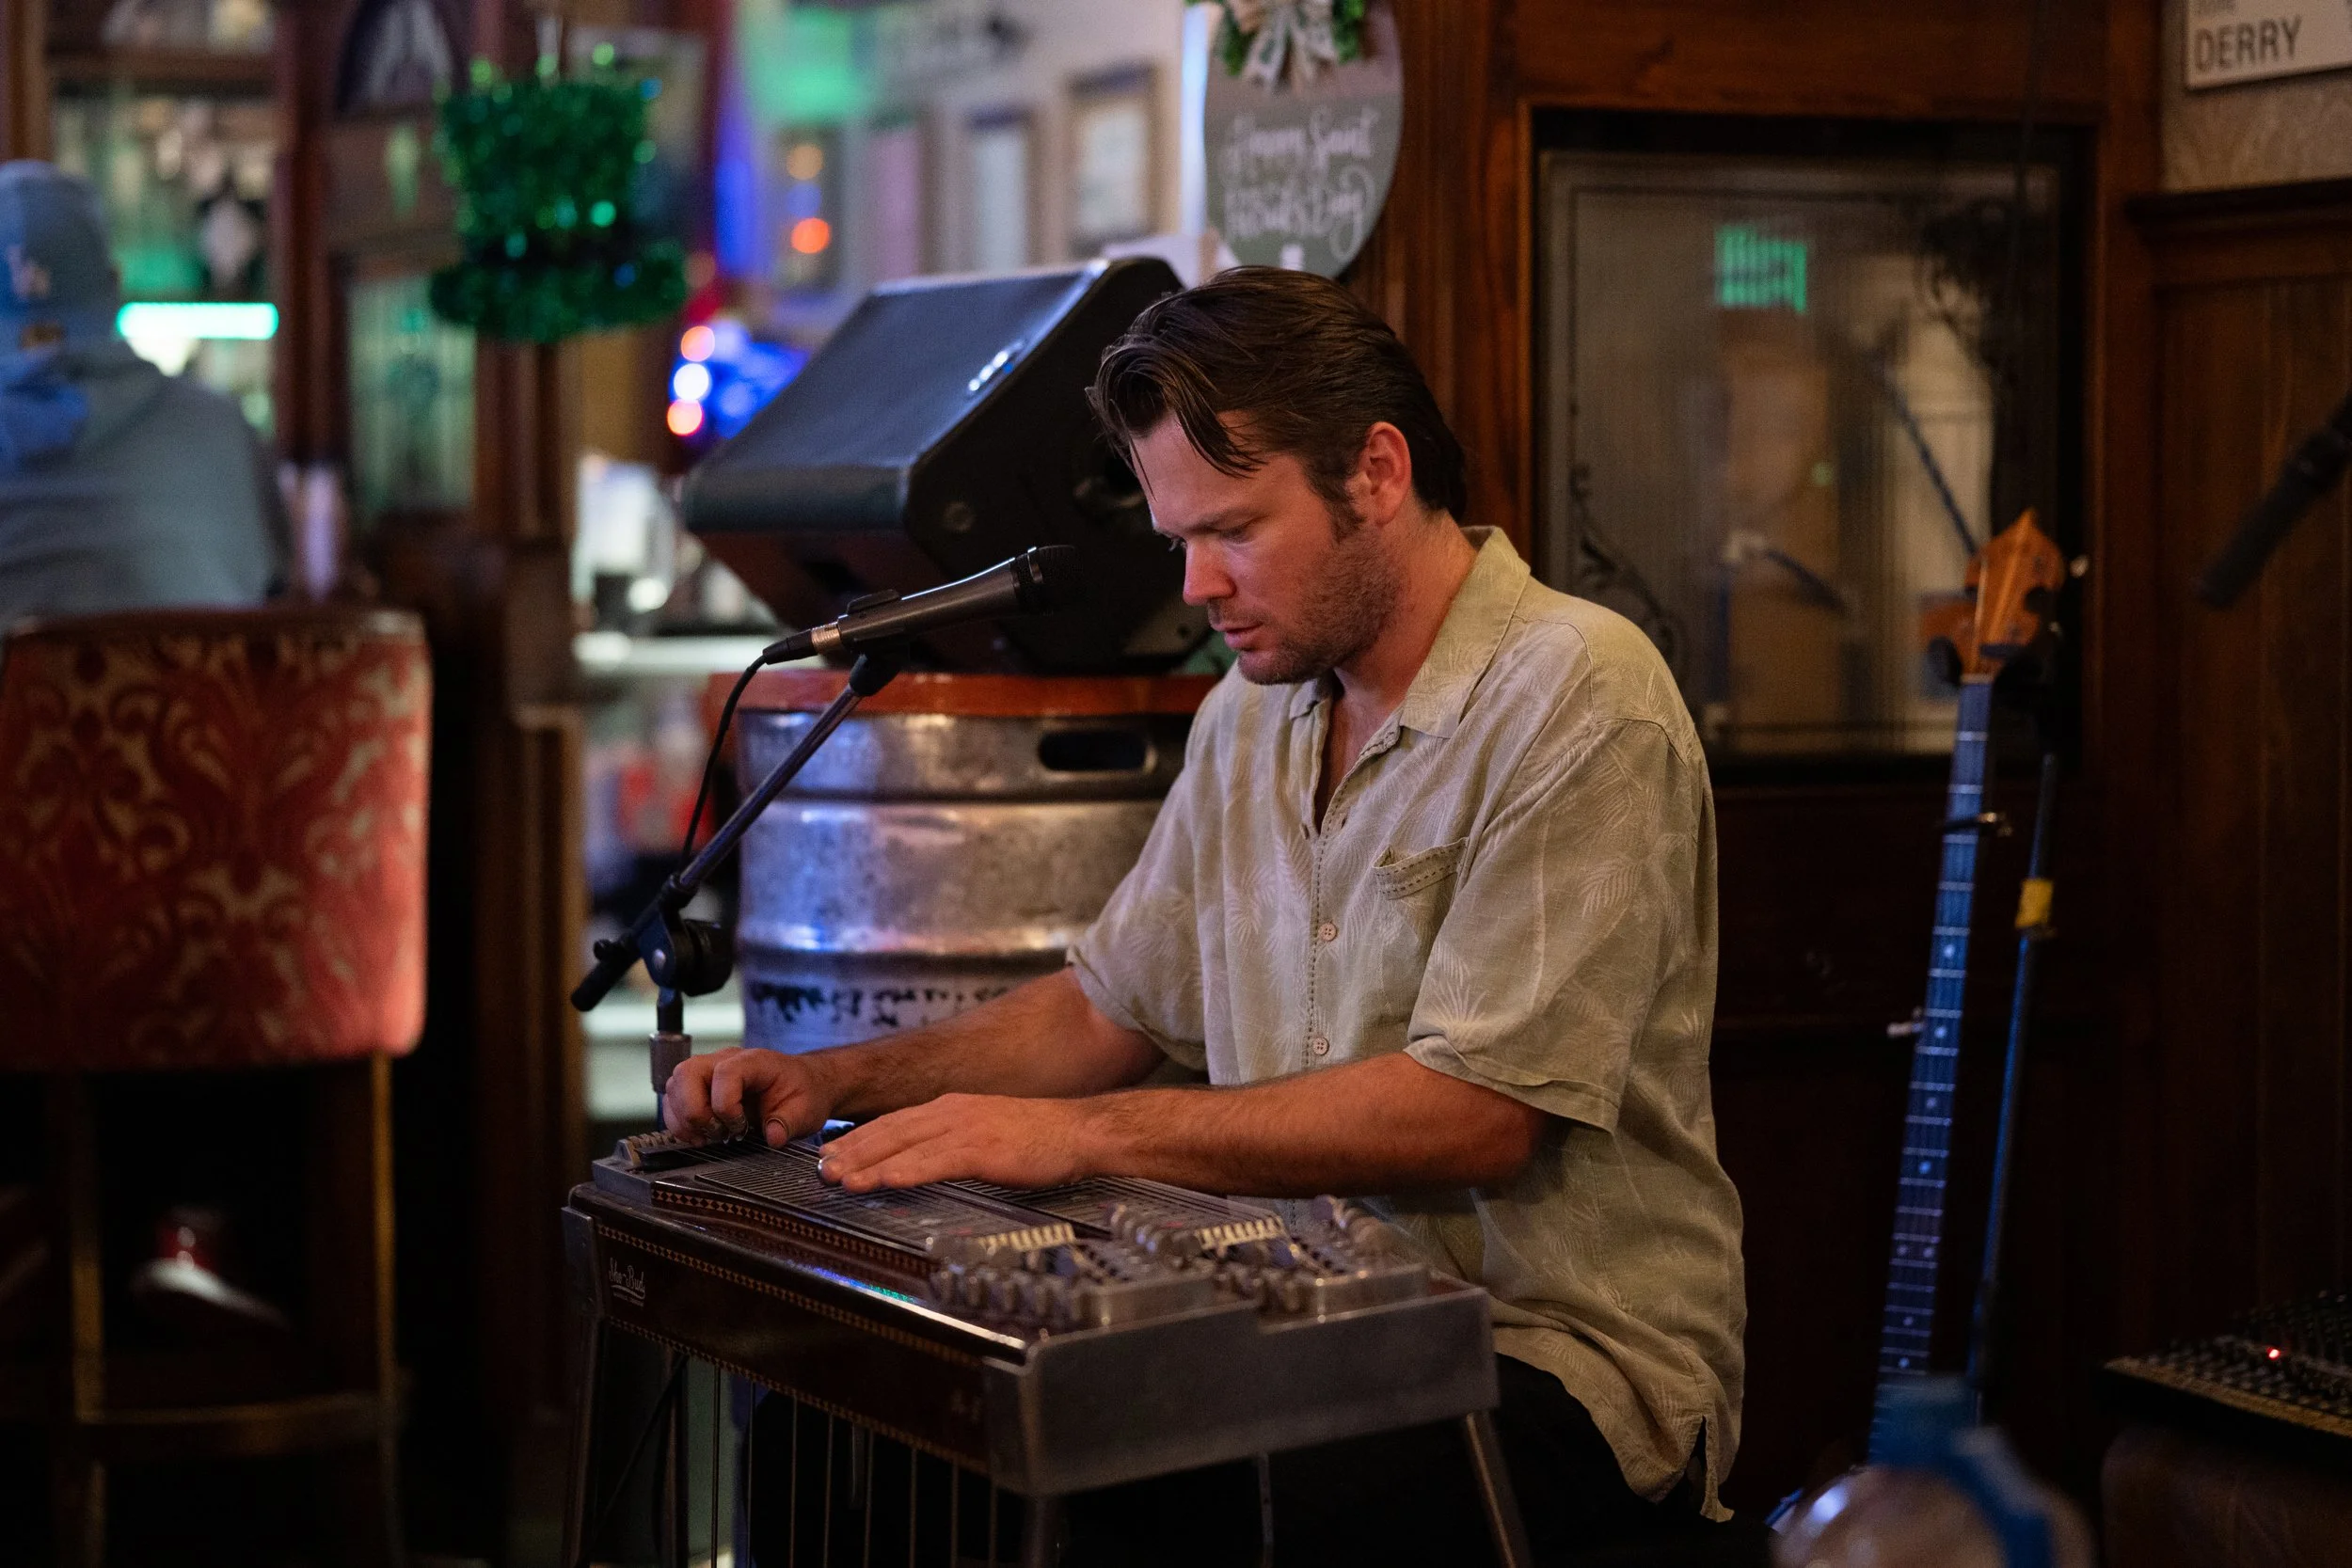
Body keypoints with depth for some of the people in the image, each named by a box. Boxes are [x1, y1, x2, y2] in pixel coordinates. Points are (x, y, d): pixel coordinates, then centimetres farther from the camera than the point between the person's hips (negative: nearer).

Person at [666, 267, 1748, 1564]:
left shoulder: (1577, 699, -13)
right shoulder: (1252, 716, 14)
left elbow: (1477, 1110, -21)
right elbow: (1109, 1006, 23)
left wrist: (1083, 1135, -20)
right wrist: (835, 1083, 7)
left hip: (1566, 1356, -7)